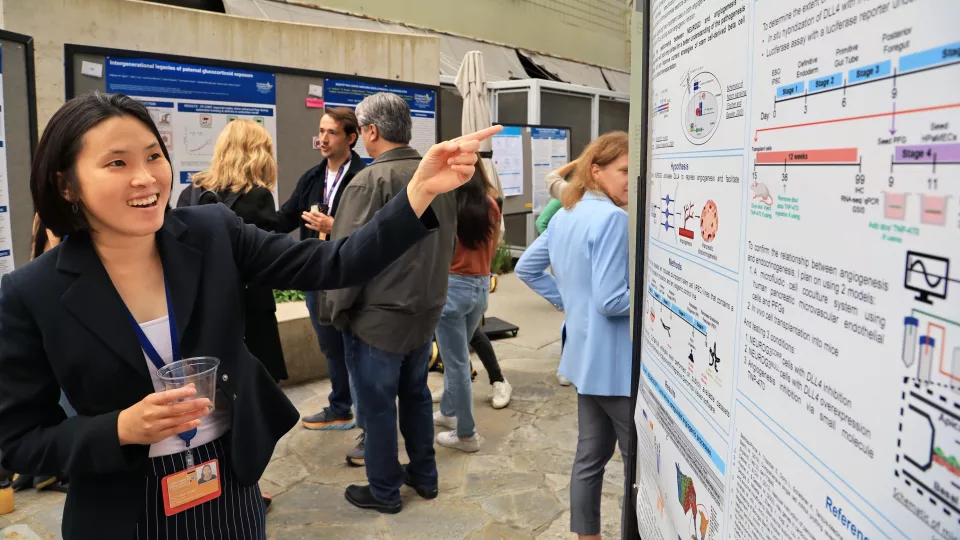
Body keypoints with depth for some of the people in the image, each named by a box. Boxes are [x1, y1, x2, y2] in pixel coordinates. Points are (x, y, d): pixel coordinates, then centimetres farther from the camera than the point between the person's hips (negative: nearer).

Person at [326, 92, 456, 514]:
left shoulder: (370, 181, -20)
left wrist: (338, 309, -6)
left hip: (377, 317, -7)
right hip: (425, 311, 7)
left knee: (377, 405, 8)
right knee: (416, 394, 21)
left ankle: (384, 491, 23)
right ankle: (424, 476, 34)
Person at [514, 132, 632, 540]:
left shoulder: (564, 216, 8)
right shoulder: (612, 218, -20)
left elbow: (526, 269, 15)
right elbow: (611, 301, -24)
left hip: (585, 354, 9)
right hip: (615, 361, -9)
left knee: (591, 454, 19)